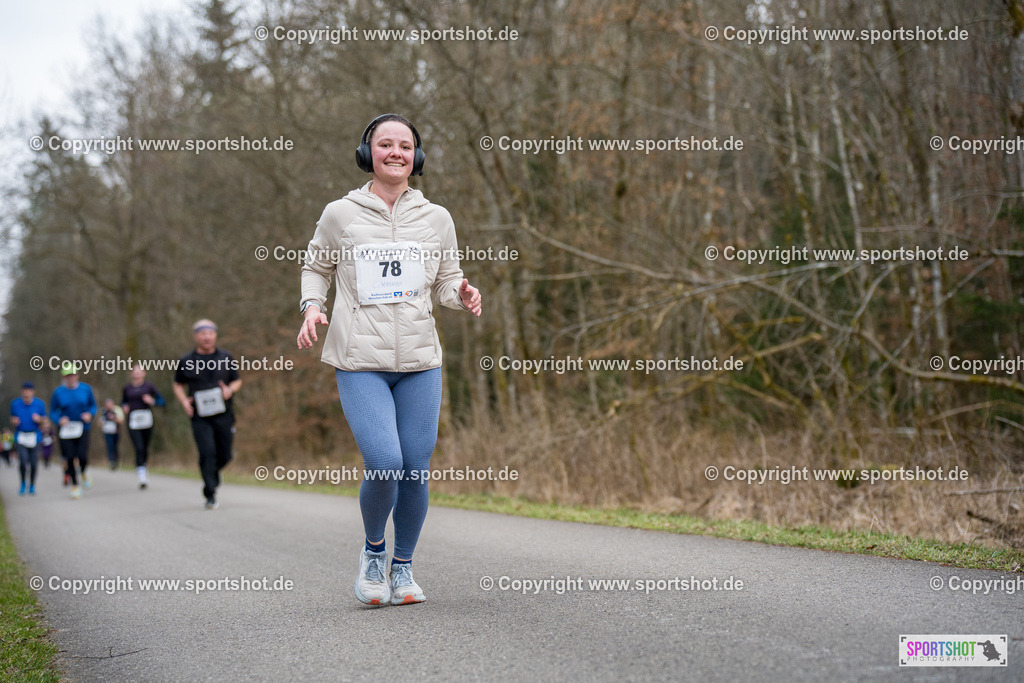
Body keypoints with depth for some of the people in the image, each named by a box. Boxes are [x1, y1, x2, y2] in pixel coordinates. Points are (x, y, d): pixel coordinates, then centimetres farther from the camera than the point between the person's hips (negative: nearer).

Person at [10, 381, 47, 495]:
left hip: (34, 437, 0)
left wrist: (39, 419, -16)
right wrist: (14, 421, -11)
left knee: (34, 463, 1)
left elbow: (44, 419, 7)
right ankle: (23, 484, 11)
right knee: (23, 461, -15)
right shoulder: (15, 404, -1)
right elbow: (12, 418, 12)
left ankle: (32, 485, 25)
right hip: (20, 436, 0)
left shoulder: (40, 404, -4)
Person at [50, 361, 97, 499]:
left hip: (82, 428, 0)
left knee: (82, 457, -14)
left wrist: (90, 414, -11)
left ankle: (84, 472, 22)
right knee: (70, 458, -4)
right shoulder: (58, 392, -1)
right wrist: (59, 419, -17)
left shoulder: (86, 389, 1)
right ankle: (75, 486, 13)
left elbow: (94, 406, 10)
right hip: (65, 429, 0)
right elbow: (52, 412, 3)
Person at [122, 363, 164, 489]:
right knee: (139, 448, -14)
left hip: (147, 421, 0)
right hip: (133, 422, 0)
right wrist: (124, 407, 1)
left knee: (145, 449, 9)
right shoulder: (127, 388, 8)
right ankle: (142, 477, -18)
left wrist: (152, 401, -13)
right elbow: (123, 402, 22)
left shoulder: (148, 386, 4)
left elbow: (161, 400, 6)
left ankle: (144, 468, 38)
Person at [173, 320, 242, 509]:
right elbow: (178, 385, 16)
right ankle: (210, 495, -9)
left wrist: (230, 389, -7)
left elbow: (237, 381, 16)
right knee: (207, 453, -15)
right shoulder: (186, 362, 4)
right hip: (200, 417, -2)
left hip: (223, 415, 2)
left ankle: (212, 476, 37)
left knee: (225, 456, 4)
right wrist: (184, 401, -4)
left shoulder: (226, 358, 8)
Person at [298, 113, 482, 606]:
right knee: (384, 464, -17)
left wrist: (463, 294, -7)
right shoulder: (340, 215, 3)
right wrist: (312, 306, -2)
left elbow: (446, 282, 16)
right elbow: (315, 267, 17)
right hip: (360, 362, -3)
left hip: (420, 362, 3)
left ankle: (403, 566, 23)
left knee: (415, 471, 1)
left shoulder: (436, 219, 8)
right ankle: (373, 551, 12)